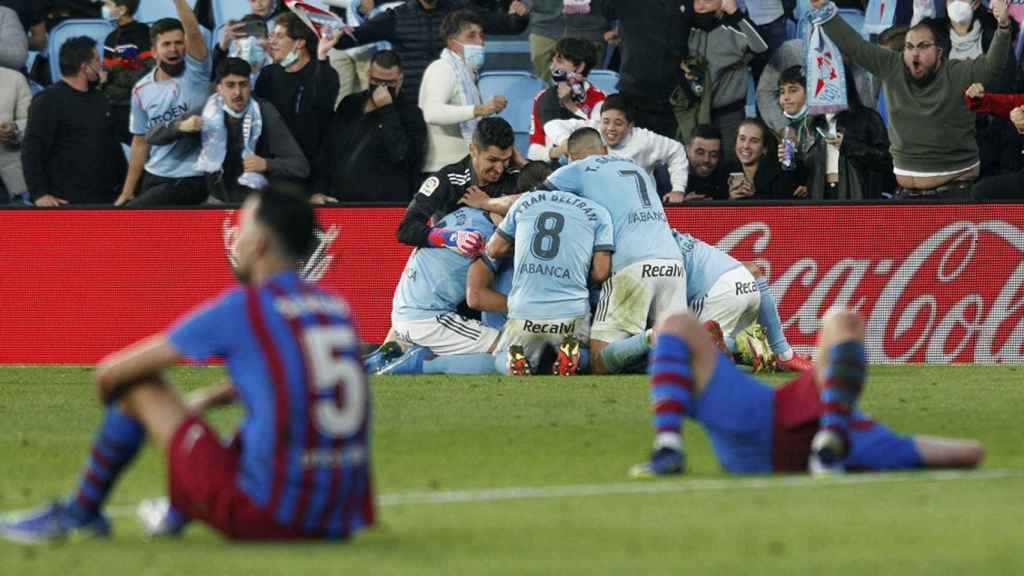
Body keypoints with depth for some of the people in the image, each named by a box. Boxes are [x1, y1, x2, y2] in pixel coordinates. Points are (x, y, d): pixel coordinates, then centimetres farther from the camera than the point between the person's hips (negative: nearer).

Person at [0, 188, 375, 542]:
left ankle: (79, 512, 24)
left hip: (263, 516, -6)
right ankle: (176, 516, 49)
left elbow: (111, 372, 4)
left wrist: (108, 381, 27)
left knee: (139, 384, 8)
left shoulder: (241, 308, -6)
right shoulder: (337, 307, 10)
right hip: (339, 521, 6)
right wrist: (208, 398, 42)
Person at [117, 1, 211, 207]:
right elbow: (140, 143, 11)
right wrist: (127, 192, 9)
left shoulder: (195, 74, -7)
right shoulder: (141, 90, 5)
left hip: (189, 181, -6)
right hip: (153, 178, 6)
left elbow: (194, 32, -24)